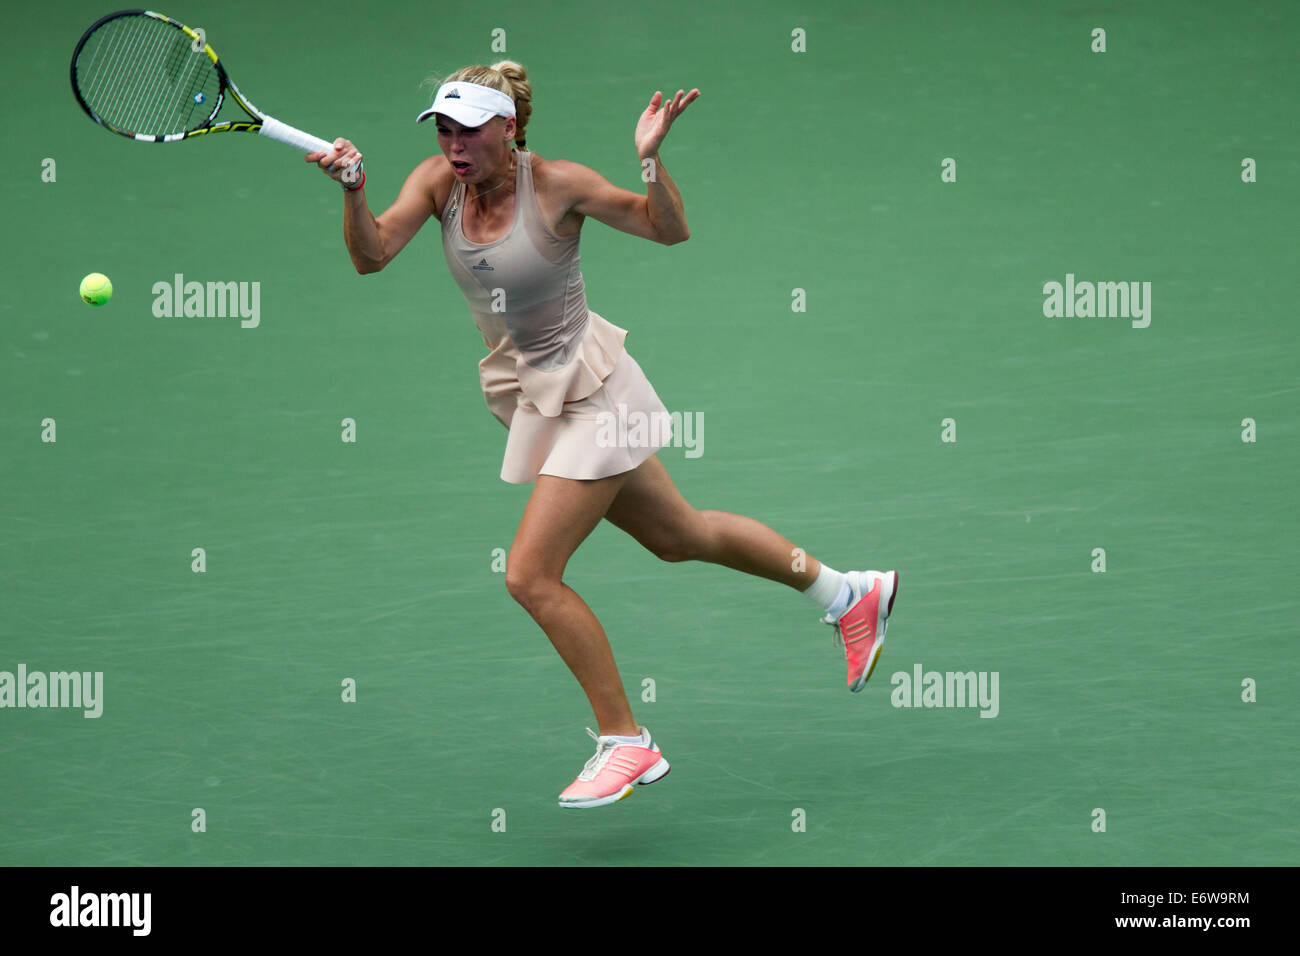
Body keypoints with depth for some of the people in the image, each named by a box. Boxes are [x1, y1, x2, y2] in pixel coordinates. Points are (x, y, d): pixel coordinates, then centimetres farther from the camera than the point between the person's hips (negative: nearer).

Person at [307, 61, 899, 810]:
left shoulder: (558, 185, -18)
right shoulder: (439, 182, -5)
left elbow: (670, 229, -11)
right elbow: (372, 254, -16)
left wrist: (652, 159, -29)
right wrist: (353, 188, -34)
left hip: (588, 392, -7)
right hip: (535, 398, 7)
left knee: (530, 575, -12)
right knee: (678, 536, 19)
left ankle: (627, 743, 2)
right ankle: (848, 594, 37)